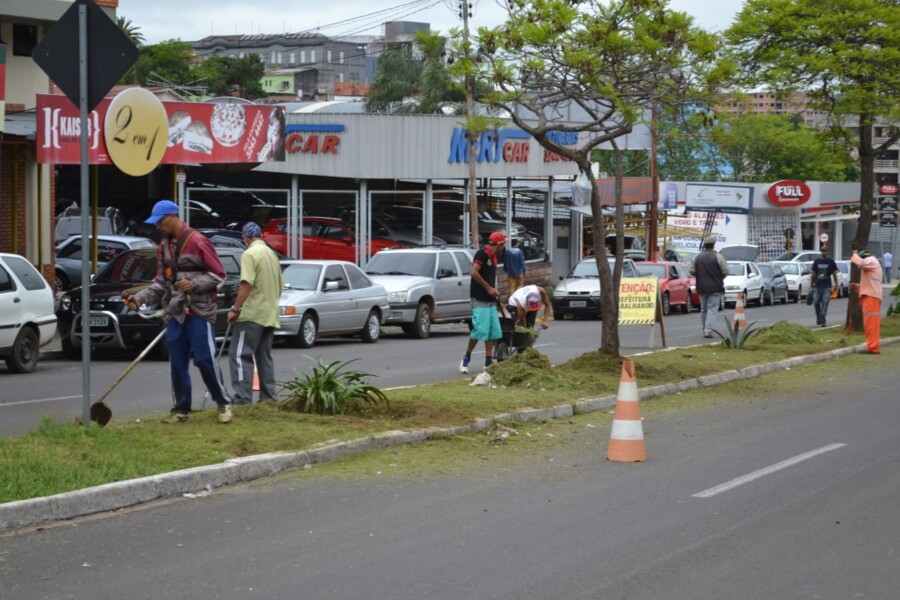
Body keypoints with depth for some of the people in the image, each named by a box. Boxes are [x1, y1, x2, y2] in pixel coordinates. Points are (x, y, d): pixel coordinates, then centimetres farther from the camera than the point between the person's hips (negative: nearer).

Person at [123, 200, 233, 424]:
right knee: (177, 364, 5)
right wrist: (140, 298, 1)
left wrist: (194, 284, -20)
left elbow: (218, 274, -7)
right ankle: (181, 409, 12)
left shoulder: (197, 242, -8)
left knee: (205, 359, -9)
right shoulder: (164, 247, 13)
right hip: (175, 313, 6)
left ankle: (224, 403, 4)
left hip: (199, 312, -6)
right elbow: (161, 282, 15)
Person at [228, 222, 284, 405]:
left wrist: (235, 309, -16)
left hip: (252, 314, -8)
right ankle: (268, 397, 10)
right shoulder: (272, 254, 14)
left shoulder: (250, 254, -12)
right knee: (265, 356, 12)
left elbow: (246, 285, -20)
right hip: (270, 314, 8)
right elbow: (279, 286, 20)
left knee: (240, 354, -9)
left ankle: (243, 399, -17)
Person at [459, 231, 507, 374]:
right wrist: (489, 288, -16)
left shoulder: (493, 257, 15)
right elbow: (474, 273, -20)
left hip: (490, 300, 9)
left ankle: (488, 362, 7)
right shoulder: (482, 254, -11)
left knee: (493, 331, 5)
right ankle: (466, 359, 2)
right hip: (480, 299, -9)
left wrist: (494, 291, 10)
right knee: (480, 330, -13)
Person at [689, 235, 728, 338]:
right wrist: (719, 278, 10)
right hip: (715, 287, -4)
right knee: (712, 309, -5)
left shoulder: (697, 257, 2)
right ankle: (708, 330, -17)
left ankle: (705, 330, 18)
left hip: (702, 287, 4)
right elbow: (725, 272, -10)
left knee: (703, 309, 15)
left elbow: (692, 271, 1)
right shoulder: (718, 257, -10)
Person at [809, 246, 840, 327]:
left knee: (825, 303, -8)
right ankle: (819, 318, 23)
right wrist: (811, 284, 7)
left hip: (827, 286, -2)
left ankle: (822, 320, -6)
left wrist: (836, 284, 5)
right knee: (816, 302, 3)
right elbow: (813, 273, 11)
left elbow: (834, 274, 7)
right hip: (817, 286, 2)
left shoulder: (831, 261, 2)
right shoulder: (817, 261, 7)